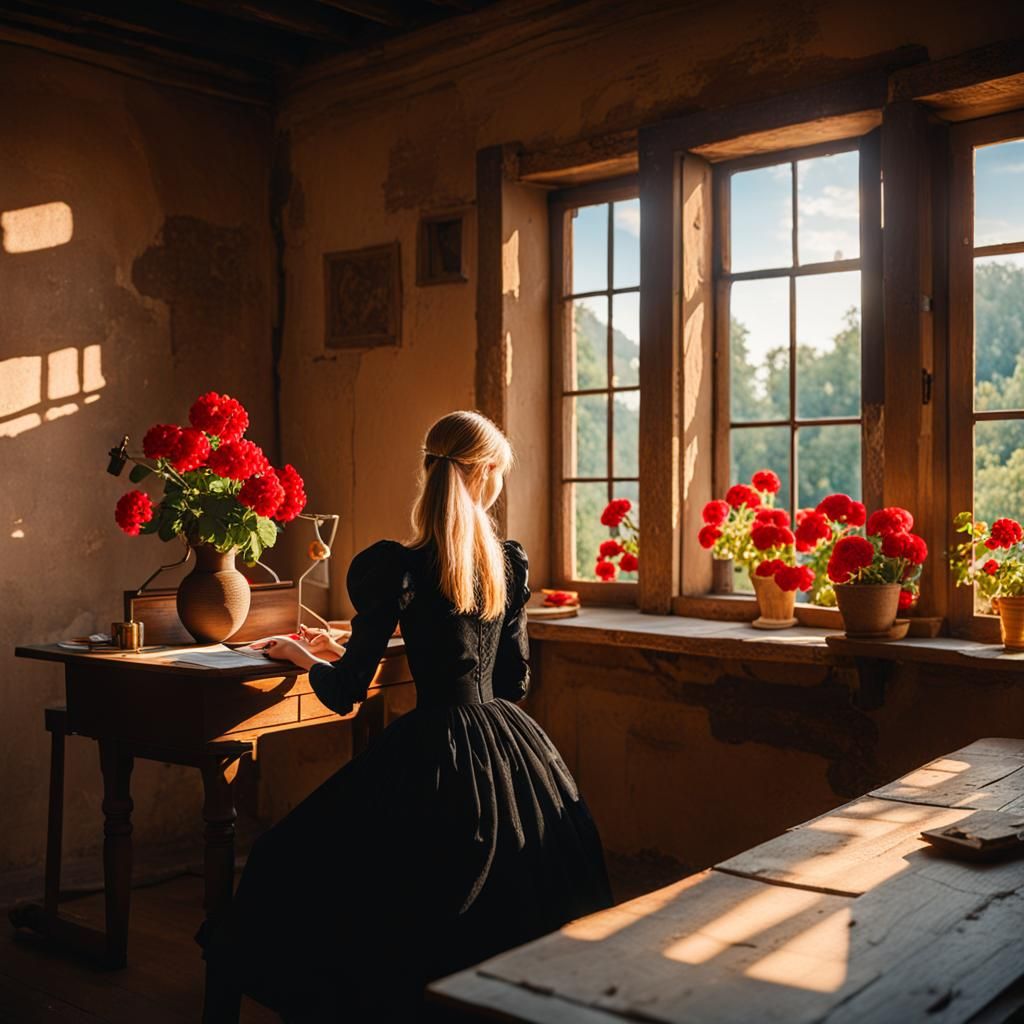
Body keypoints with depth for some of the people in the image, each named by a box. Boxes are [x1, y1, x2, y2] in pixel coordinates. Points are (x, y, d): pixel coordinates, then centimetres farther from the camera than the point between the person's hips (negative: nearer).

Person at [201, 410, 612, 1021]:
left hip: (433, 750, -5)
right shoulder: (511, 563, 2)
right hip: (512, 750, 5)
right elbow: (515, 681, 12)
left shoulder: (397, 567, -13)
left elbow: (346, 694, -9)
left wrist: (304, 656, 12)